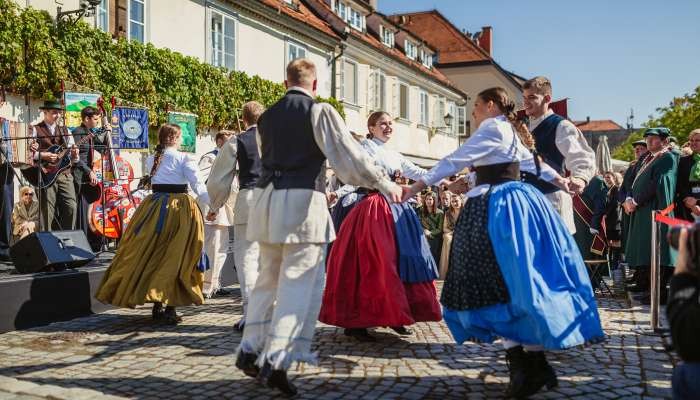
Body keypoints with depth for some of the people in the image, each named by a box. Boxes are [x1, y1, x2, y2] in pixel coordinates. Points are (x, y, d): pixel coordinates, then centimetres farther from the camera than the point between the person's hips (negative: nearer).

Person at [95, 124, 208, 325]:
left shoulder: (151, 160, 7)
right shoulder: (184, 159, -8)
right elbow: (198, 186, -11)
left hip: (154, 207, 5)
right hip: (180, 208, -5)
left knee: (154, 256, 13)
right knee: (175, 258, 0)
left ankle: (157, 307, 18)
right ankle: (170, 309, -1)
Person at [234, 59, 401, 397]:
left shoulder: (268, 116, 14)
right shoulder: (320, 112, -3)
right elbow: (350, 155, -7)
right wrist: (386, 185, 2)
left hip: (267, 198, 6)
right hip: (302, 201, -6)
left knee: (269, 277, 17)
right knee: (300, 281, -3)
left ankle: (250, 350, 18)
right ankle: (276, 361, -8)